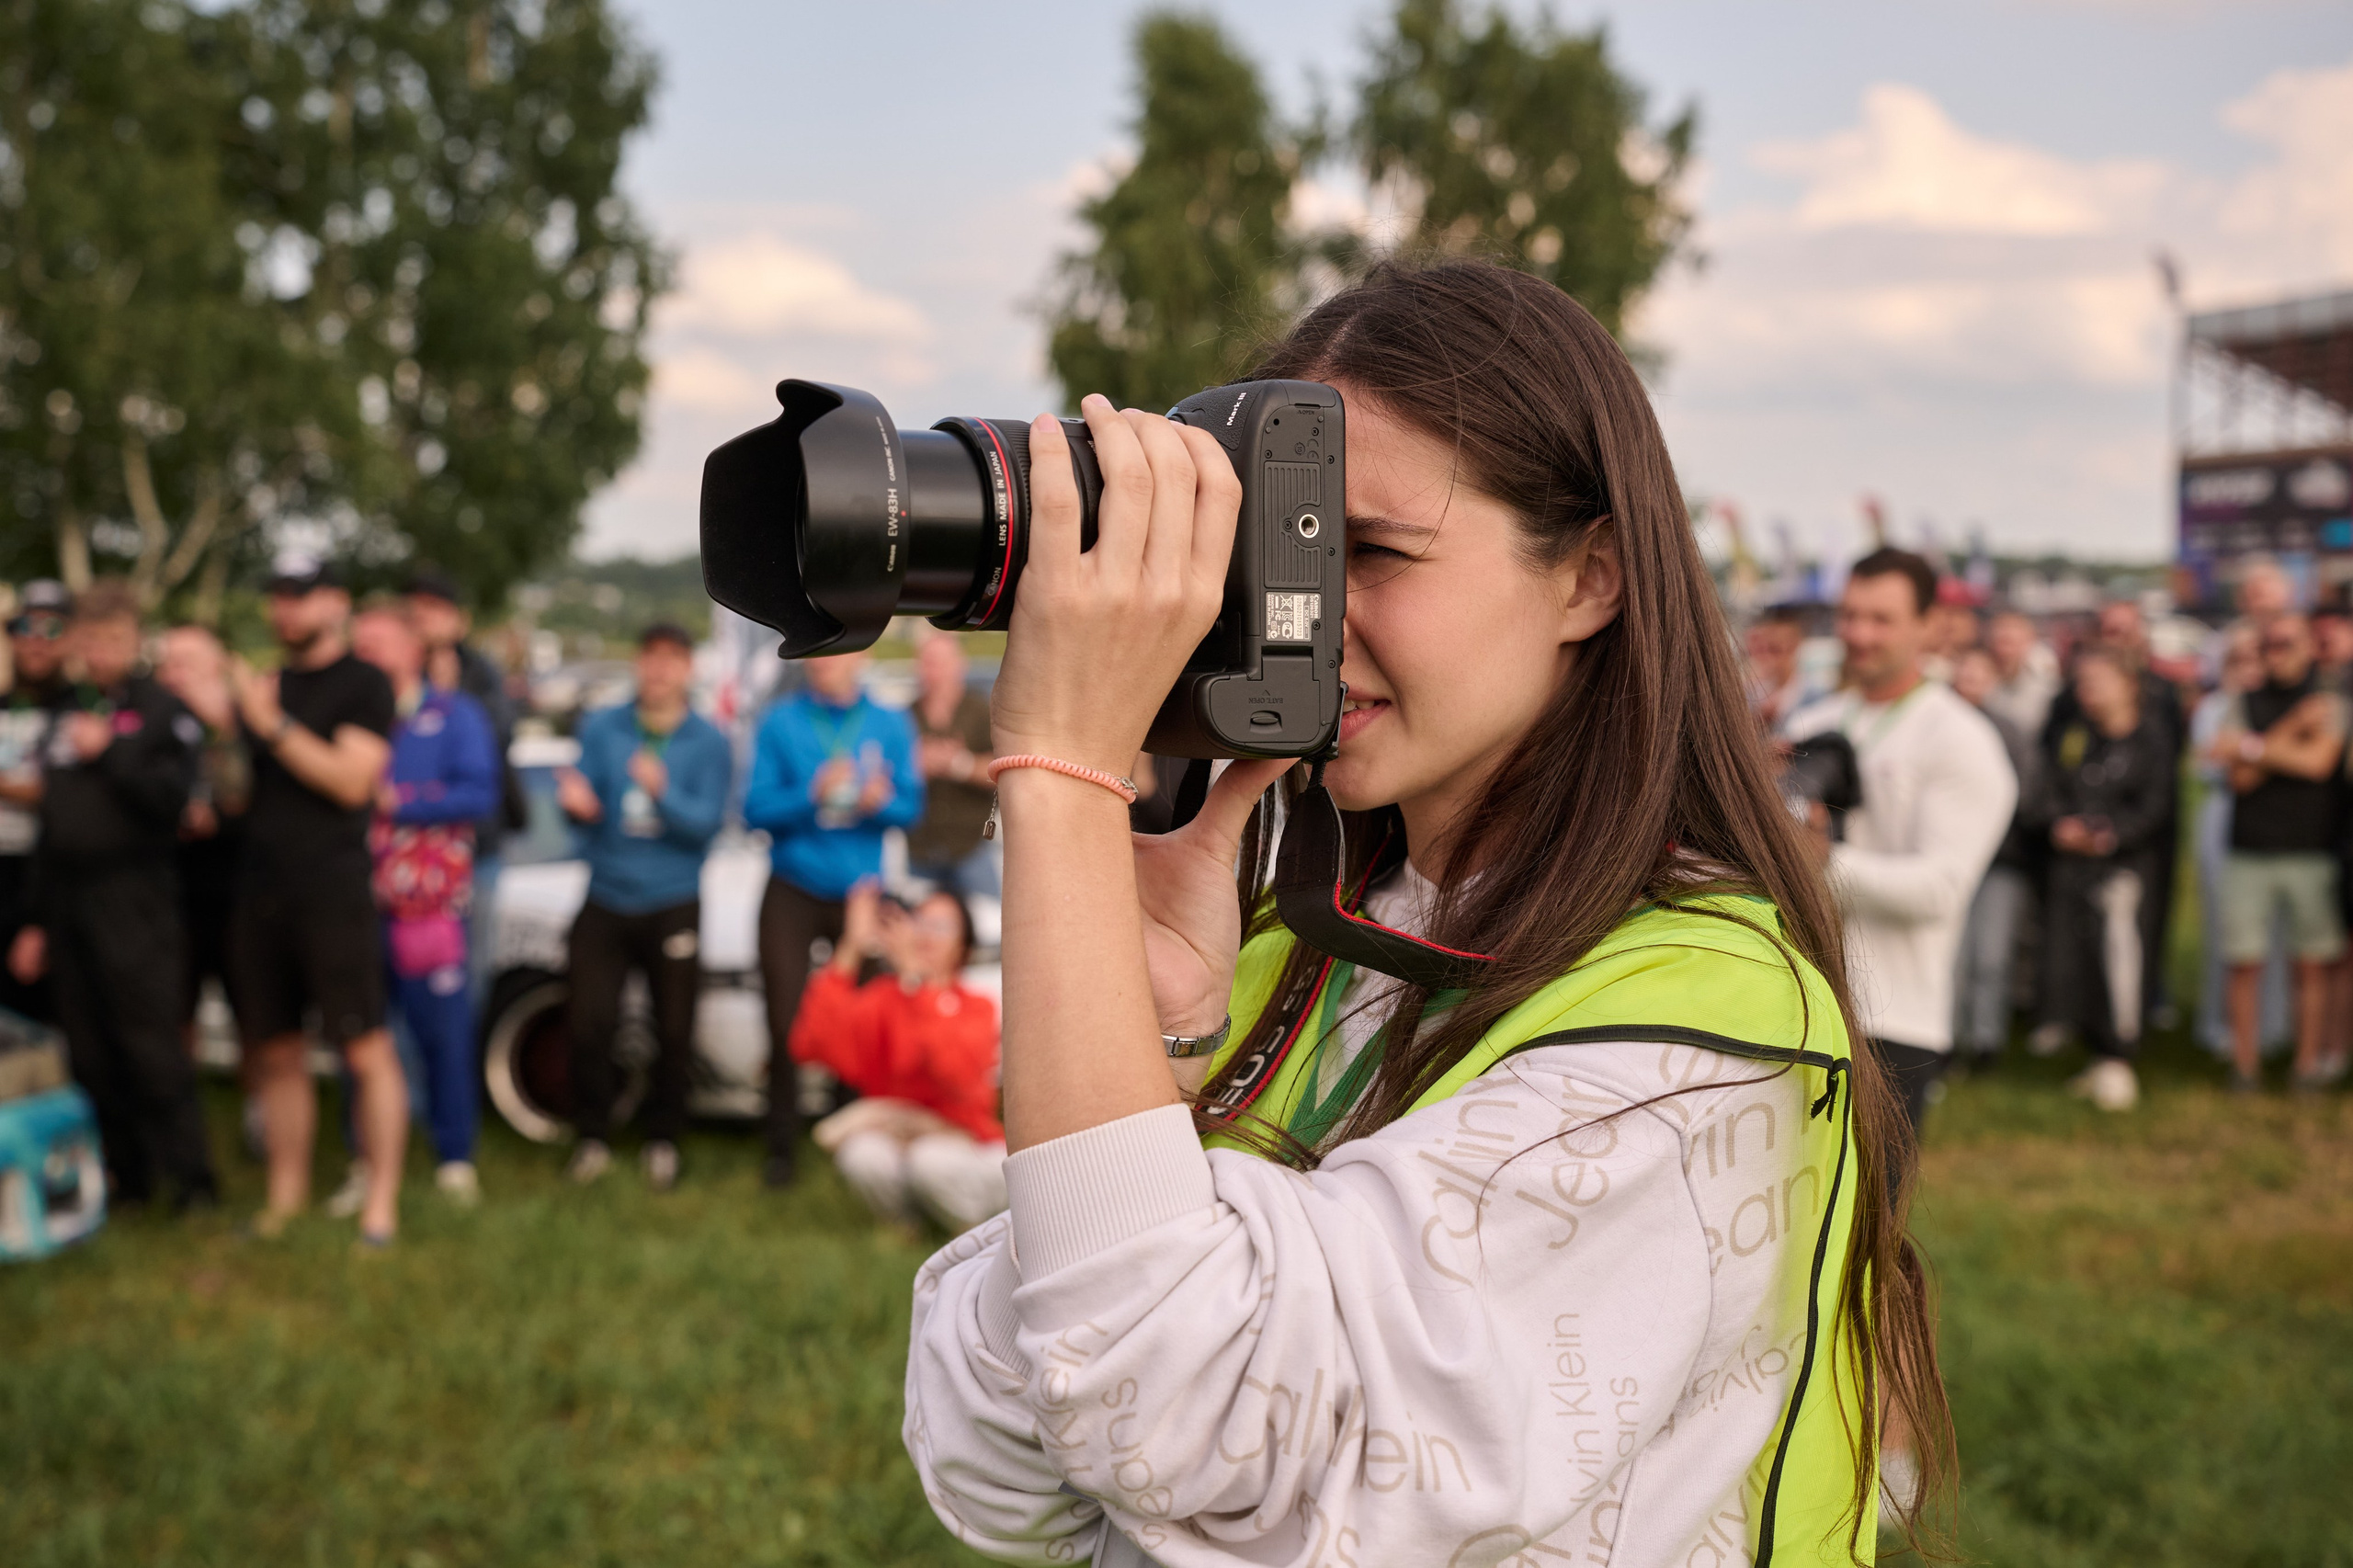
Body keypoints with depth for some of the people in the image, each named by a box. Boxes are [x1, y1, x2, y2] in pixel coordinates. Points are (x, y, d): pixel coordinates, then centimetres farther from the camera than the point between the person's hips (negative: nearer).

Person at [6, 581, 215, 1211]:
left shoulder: (161, 710, 0)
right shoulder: (65, 713, 17)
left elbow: (170, 798, -13)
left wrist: (108, 753, -16)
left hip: (134, 902, -6)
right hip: (68, 904, 6)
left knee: (151, 1046, -9)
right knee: (91, 1053, 7)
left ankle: (191, 1177, -4)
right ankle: (124, 1172, 16)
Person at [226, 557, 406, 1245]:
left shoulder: (364, 684, -2)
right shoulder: (266, 684, 19)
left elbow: (352, 780, -14)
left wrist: (272, 724, -18)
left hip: (332, 890, -7)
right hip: (260, 891, 7)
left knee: (367, 1050, -7)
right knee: (275, 1054, 9)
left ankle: (381, 1199, -4)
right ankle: (286, 1191, 18)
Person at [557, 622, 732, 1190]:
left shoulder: (708, 742, 1)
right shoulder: (601, 728, 6)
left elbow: (708, 822, -8)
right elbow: (584, 810, 1)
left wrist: (663, 792, -26)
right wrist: (576, 803, -23)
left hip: (673, 904, -1)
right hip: (606, 901, 1)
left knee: (674, 1032, 0)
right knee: (590, 1025, -5)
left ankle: (663, 1141, 18)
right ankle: (593, 1138, 12)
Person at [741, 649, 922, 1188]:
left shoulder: (890, 726, 5)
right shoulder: (780, 723, 1)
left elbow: (911, 806, 4)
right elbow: (756, 809, -4)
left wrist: (880, 802, -18)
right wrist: (813, 794, -21)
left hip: (859, 894, 1)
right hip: (792, 895, -1)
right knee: (786, 1027, -1)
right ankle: (782, 1149, 10)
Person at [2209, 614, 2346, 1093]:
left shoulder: (2330, 702, 5)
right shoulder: (2248, 703, 10)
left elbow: (2318, 763, -10)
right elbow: (2241, 778, 0)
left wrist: (2251, 748, -4)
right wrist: (2292, 729, -8)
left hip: (2311, 851, -2)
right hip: (2249, 852, 2)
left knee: (2313, 963, 0)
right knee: (2244, 962, -1)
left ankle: (2308, 1063, 7)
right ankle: (2244, 1063, 7)